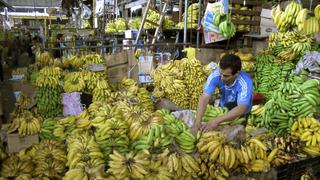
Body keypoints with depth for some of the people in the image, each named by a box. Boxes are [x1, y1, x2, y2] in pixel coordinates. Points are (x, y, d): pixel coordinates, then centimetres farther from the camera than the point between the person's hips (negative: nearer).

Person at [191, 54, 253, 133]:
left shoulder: (245, 82, -36)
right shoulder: (215, 75, -28)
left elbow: (241, 109, -45)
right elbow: (204, 98, -34)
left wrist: (217, 120, -56)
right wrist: (197, 122, -46)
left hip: (241, 115, -2)